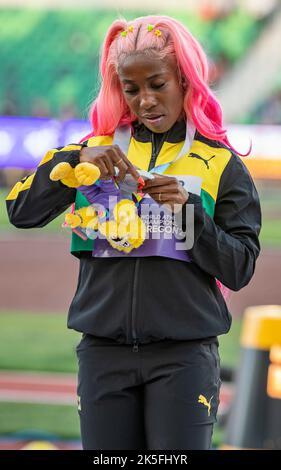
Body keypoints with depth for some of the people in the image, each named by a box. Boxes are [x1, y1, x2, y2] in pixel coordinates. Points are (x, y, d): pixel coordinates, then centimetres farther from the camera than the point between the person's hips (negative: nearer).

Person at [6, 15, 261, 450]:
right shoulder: (99, 149, 11)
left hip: (184, 353, -2)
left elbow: (239, 270, 1)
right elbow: (22, 212, 1)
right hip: (104, 349, 2)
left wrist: (190, 209, -13)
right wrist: (76, 161, -14)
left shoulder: (220, 164, 6)